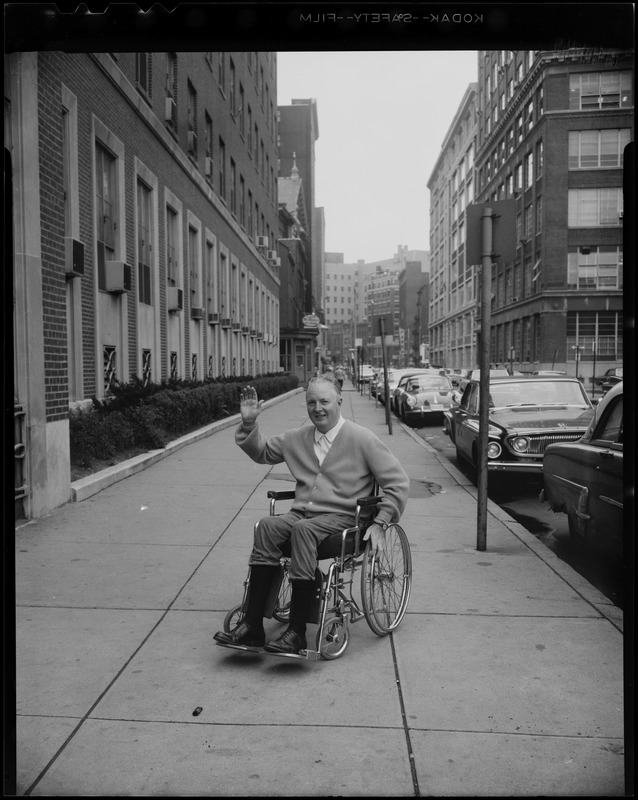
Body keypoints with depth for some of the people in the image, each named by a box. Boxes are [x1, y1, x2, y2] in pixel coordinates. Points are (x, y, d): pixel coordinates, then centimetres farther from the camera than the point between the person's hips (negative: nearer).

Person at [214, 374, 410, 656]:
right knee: (267, 526, -26)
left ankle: (297, 633, -31)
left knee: (303, 529, -35)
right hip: (301, 513, 5)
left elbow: (398, 483, -1)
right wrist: (249, 424, 11)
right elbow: (261, 452, 28)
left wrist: (380, 522, -9)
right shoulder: (298, 438, 14)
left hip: (341, 517, -5)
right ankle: (252, 626, -26)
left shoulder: (362, 439, -2)